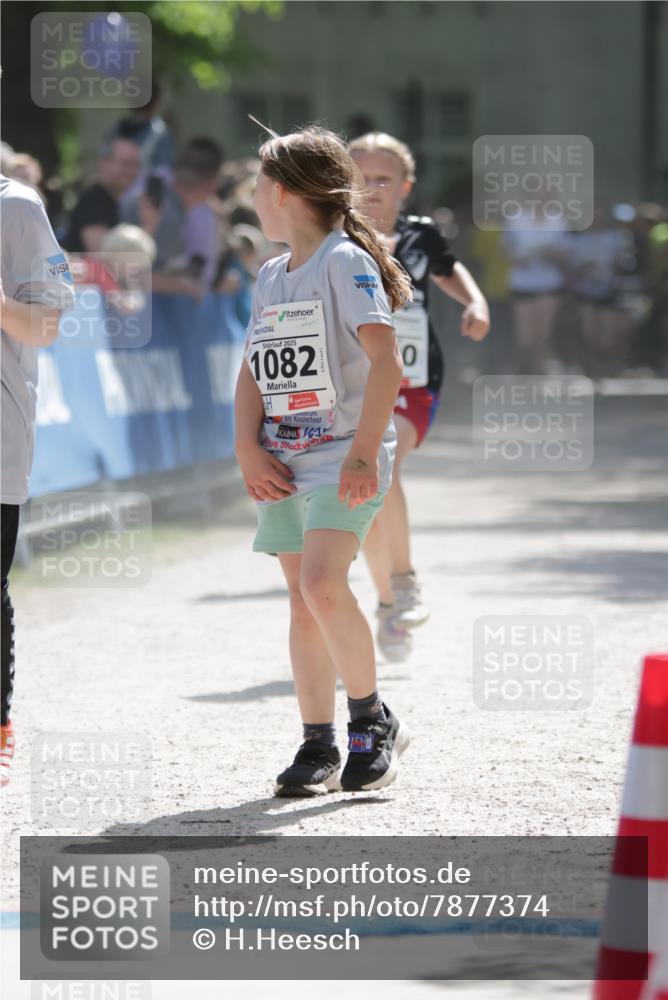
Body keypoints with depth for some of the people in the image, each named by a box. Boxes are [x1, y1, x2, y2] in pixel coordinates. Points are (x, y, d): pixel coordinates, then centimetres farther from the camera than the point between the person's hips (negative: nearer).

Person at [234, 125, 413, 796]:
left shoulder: (346, 260, -8)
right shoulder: (270, 276, 16)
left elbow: (385, 361, -16)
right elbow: (253, 371, 13)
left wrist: (364, 454, -22)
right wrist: (249, 451, -2)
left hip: (344, 455, -7)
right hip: (283, 462, 7)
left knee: (322, 584, -22)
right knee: (302, 601, 5)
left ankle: (373, 719, -6)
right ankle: (318, 747, 10)